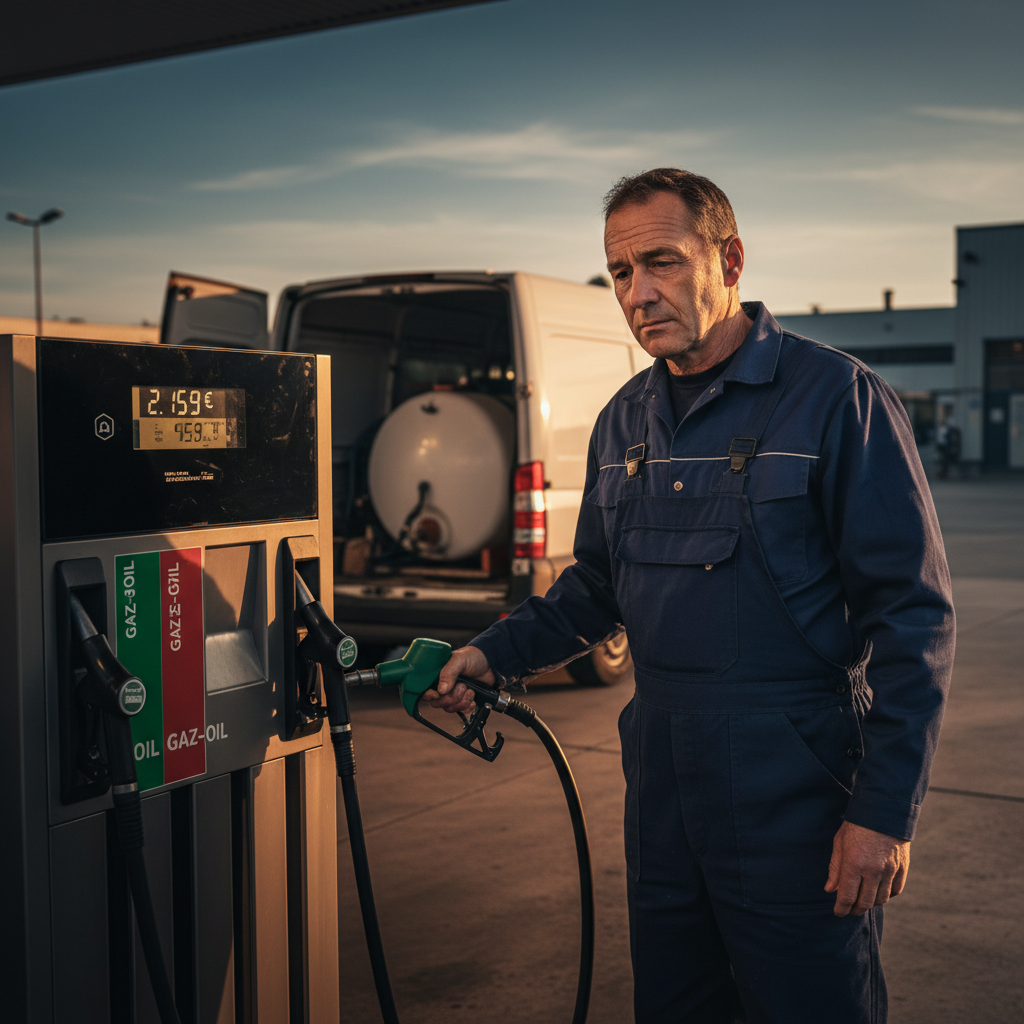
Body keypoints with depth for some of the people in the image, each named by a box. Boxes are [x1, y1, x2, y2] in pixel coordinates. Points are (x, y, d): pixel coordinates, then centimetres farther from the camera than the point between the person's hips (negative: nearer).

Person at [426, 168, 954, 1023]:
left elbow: (914, 616, -13)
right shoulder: (624, 422, 10)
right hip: (663, 789, 7)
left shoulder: (836, 396, -11)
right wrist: (496, 653, 7)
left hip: (797, 793, -6)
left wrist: (887, 810, -16)